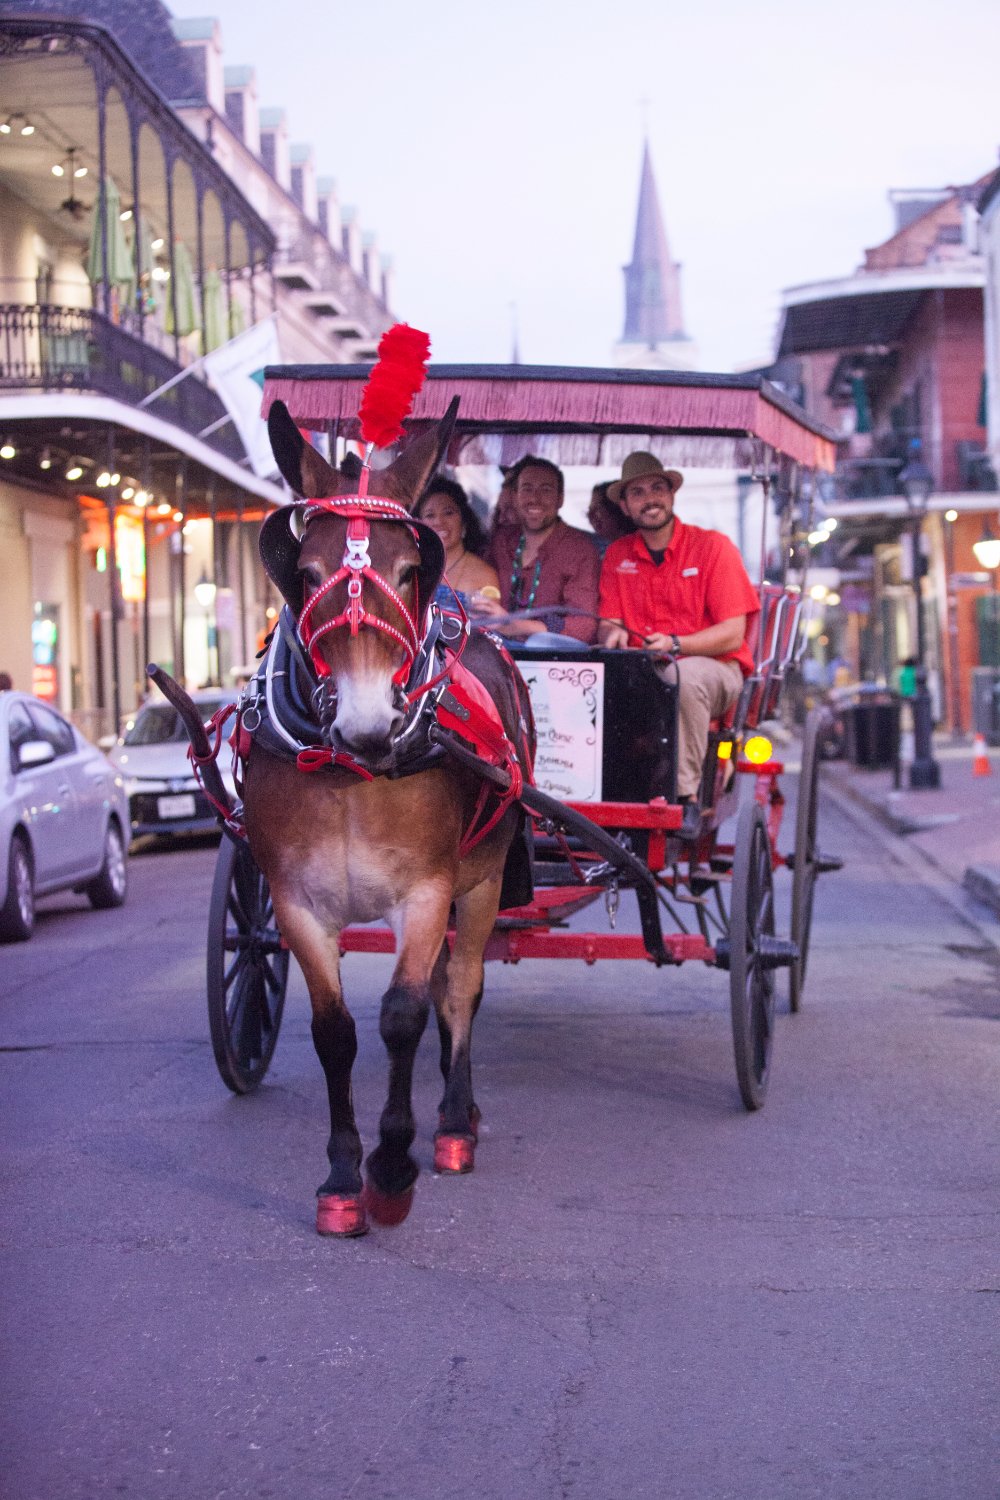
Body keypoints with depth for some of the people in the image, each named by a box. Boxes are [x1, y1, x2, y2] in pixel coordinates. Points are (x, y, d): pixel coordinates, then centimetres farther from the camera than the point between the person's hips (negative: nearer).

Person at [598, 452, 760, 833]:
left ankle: (687, 795, -31)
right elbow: (609, 623, 7)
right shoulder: (617, 555, 11)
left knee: (683, 675, -39)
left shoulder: (713, 546, -2)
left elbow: (732, 634, -8)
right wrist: (613, 634, -18)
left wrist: (675, 644, -23)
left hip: (715, 670, -3)